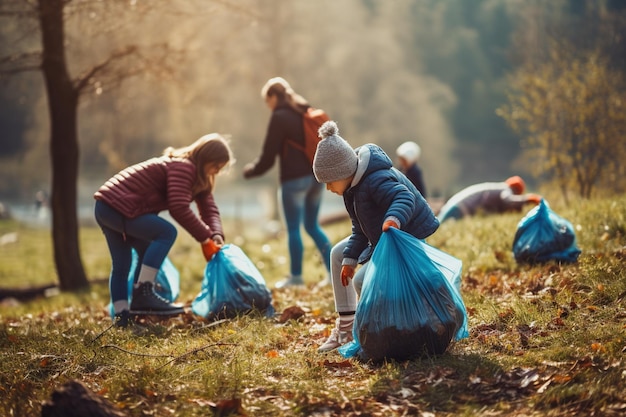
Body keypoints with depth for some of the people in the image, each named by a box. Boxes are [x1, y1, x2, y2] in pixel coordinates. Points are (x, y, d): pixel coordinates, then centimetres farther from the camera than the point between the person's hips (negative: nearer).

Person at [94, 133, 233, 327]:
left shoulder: (198, 176, 15)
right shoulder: (183, 167, -17)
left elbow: (208, 207, 6)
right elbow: (179, 209, -27)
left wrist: (216, 234, -14)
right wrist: (205, 238, -22)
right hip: (117, 207, -11)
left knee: (121, 265, 16)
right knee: (167, 233, -17)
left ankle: (122, 316, 20)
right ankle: (143, 294, -19)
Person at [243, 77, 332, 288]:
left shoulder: (280, 117, -10)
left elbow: (268, 156, -9)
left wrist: (250, 170, 8)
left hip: (294, 179, -7)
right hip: (317, 176, 7)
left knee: (293, 229, 3)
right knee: (312, 225, 16)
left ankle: (296, 276, 8)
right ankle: (333, 270, 10)